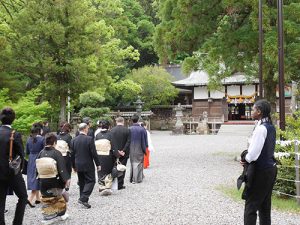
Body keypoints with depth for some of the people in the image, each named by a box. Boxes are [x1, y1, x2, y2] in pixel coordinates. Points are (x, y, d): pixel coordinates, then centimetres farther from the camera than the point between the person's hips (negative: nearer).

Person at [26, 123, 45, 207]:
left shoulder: (29, 139, 1)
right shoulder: (42, 139, -14)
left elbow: (27, 152, 8)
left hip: (31, 162, 5)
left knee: (33, 179, 15)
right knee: (37, 180, 0)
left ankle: (37, 198, 23)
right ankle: (30, 198, -13)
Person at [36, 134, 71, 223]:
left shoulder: (41, 153, -2)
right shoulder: (57, 153, -15)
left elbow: (38, 167, 5)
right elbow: (62, 168, -17)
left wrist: (40, 179, 14)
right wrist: (66, 179, -11)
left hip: (43, 181, 3)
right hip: (55, 181, -3)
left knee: (46, 199, 12)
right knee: (58, 197, 16)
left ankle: (47, 216, 13)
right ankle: (62, 213, 27)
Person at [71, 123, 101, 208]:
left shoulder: (74, 140, 2)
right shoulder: (89, 139, -13)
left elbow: (72, 154, 6)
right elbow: (94, 153, -12)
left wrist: (74, 166, 16)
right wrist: (98, 164, -4)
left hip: (78, 165, 6)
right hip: (88, 165, -5)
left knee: (82, 182, 15)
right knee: (91, 181, 2)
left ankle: (83, 200, 19)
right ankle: (83, 198, -11)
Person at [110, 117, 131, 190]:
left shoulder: (112, 130, -2)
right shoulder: (127, 130, -7)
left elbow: (110, 142, -3)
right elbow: (128, 142, -11)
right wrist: (124, 151, -10)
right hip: (123, 153, -2)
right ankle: (120, 185, 6)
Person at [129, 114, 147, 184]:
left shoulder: (129, 129, -6)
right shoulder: (142, 129, -10)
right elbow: (145, 141, -4)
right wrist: (145, 150, 7)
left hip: (131, 150, 2)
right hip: (139, 150, -2)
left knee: (133, 163, 15)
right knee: (139, 164, 7)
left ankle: (132, 178, 20)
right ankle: (137, 179, 8)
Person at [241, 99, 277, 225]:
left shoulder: (261, 128, -20)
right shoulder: (271, 127, 9)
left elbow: (254, 151, -23)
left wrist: (245, 159, -4)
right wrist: (248, 158, 4)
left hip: (261, 170, -9)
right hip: (271, 168, 9)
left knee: (251, 204, -2)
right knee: (265, 204, 16)